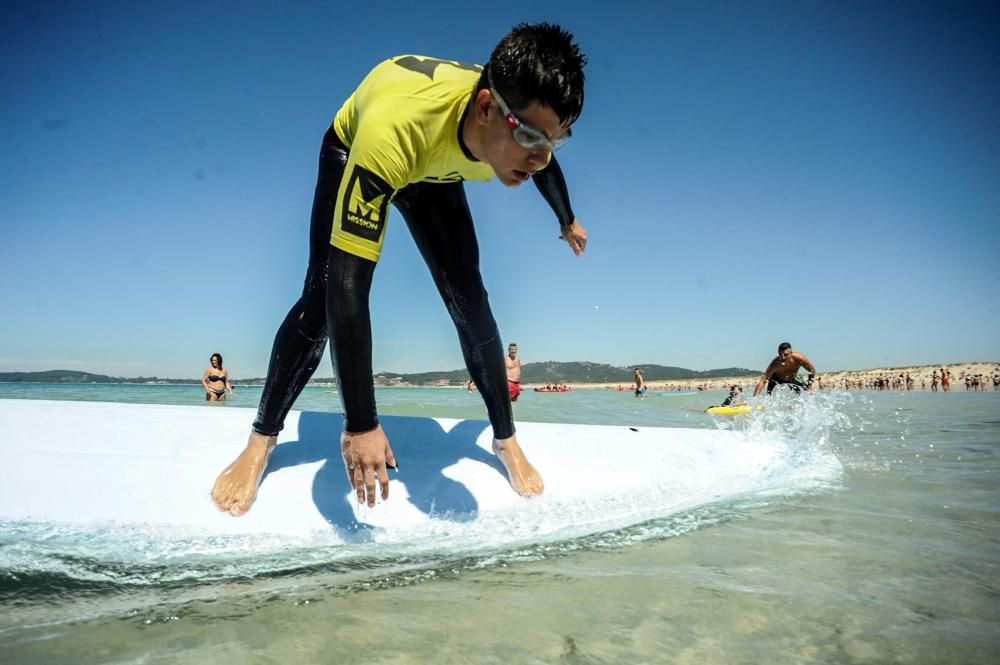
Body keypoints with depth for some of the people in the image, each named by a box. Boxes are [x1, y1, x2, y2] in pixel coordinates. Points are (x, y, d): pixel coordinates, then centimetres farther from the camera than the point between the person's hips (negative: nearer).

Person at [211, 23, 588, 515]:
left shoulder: (525, 121, -32)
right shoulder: (393, 125, -50)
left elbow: (545, 168, -3)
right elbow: (347, 286, -49)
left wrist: (567, 221, 17)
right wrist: (361, 425, -48)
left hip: (435, 171, 4)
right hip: (354, 149, -3)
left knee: (469, 301, -7)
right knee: (322, 299, -15)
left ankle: (505, 441, 9)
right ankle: (261, 442, 5)